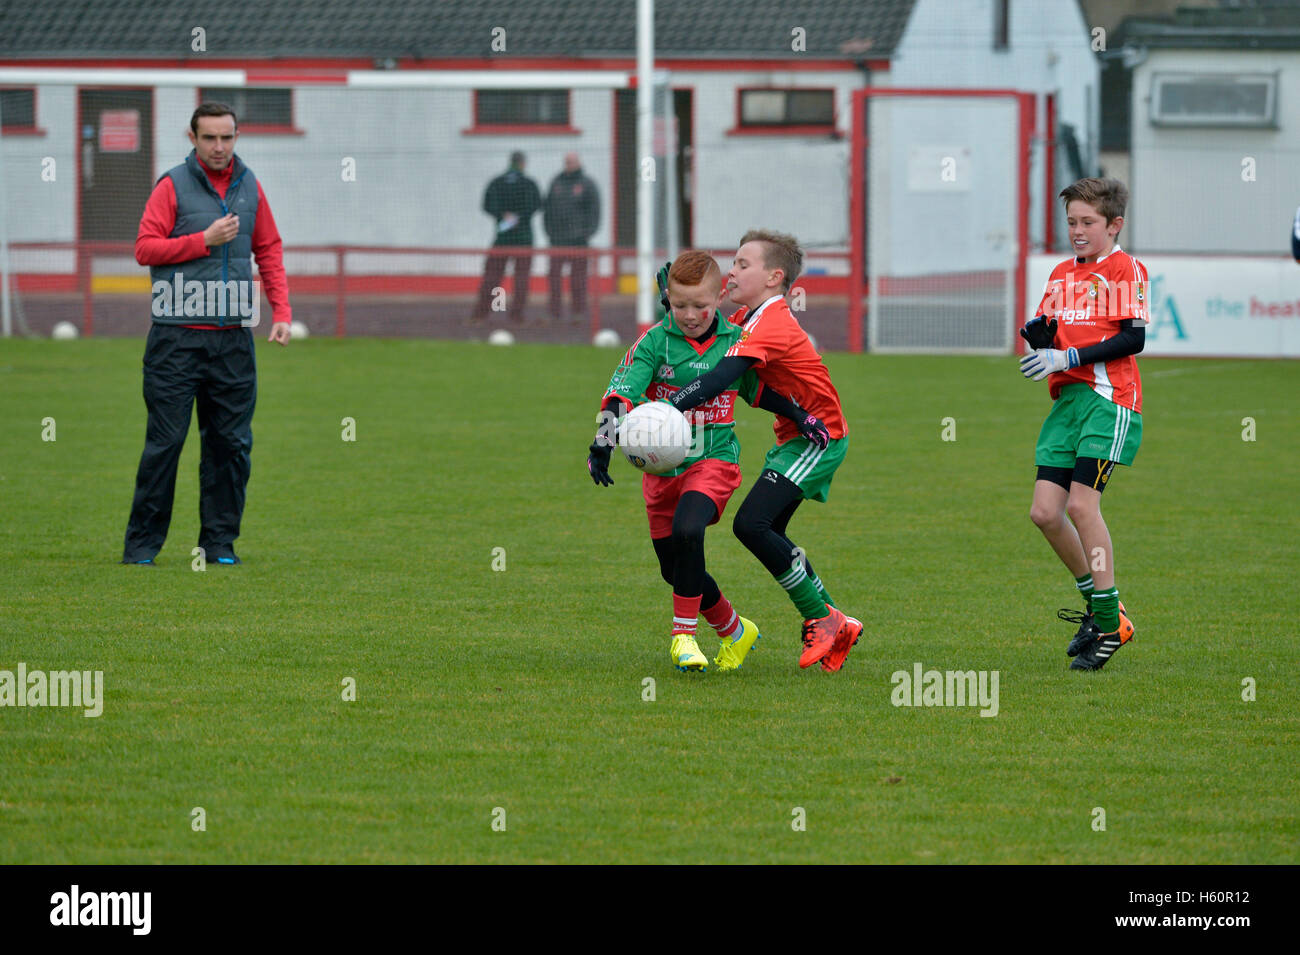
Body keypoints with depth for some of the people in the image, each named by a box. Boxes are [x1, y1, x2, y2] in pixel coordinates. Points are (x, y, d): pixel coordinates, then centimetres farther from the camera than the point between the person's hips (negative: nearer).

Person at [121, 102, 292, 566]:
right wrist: (204, 240, -14)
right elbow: (145, 248, -6)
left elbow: (269, 250, 17)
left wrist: (282, 310, 7)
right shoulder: (173, 185, -1)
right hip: (178, 336, -4)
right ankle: (143, 541, 2)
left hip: (234, 338, 4)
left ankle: (220, 541, 10)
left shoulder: (249, 186, 12)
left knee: (231, 442, 3)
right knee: (165, 440, -4)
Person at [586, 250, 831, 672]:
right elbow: (621, 391, -13)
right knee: (674, 569, 8)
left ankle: (683, 635, -20)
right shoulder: (655, 341, -5)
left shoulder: (734, 342, 2)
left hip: (714, 461, -2)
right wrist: (603, 443, -27)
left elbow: (756, 388, 21)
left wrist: (799, 415, 11)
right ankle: (734, 630, 33)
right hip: (662, 465, 2)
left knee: (687, 530, -30)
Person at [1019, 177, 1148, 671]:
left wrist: (1069, 357, -15)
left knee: (1081, 504, -15)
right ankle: (1098, 605, 16)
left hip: (1108, 397, -8)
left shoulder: (1125, 269, -3)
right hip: (1066, 399, 8)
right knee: (1045, 511, -1)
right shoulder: (1062, 274, 20)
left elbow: (1133, 338, -12)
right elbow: (1045, 337, 21)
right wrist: (1036, 334, -3)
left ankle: (1110, 626, -7)